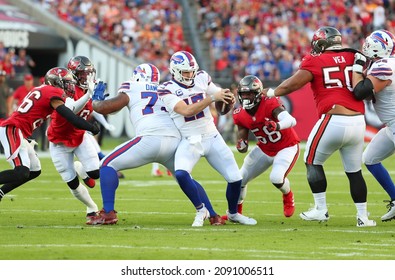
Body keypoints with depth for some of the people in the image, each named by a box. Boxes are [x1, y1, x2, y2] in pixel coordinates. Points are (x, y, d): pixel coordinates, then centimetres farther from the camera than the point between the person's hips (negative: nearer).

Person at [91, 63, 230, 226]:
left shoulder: (132, 91, 15)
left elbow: (103, 108, 13)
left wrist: (96, 100, 34)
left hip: (150, 139, -5)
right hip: (174, 141, 5)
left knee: (108, 165, 8)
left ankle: (108, 213, -4)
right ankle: (214, 217, 20)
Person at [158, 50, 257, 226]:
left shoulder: (202, 79, 3)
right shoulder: (167, 89, -9)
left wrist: (228, 98, -10)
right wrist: (211, 98, -31)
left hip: (212, 137, 4)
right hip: (189, 141, -4)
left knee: (235, 178, 0)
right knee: (180, 174, -29)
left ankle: (233, 213, 29)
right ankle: (201, 211, -6)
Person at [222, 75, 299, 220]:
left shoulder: (270, 104, -28)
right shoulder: (240, 115, -10)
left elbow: (291, 120, -45)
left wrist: (277, 125, -66)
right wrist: (242, 145, -27)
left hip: (287, 147, -6)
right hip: (264, 149, 6)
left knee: (276, 178, -28)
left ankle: (288, 197, 10)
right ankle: (235, 211, 31)